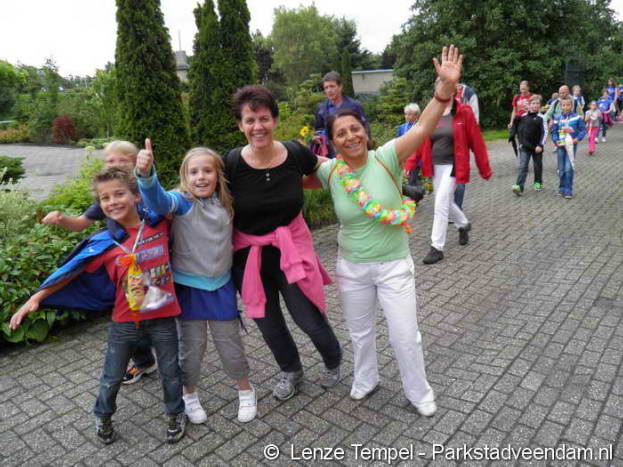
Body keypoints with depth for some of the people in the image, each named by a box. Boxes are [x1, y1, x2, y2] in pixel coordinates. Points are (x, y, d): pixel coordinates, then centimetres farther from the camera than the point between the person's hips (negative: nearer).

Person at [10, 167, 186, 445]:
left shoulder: (158, 224, -10)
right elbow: (74, 271, -2)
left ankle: (176, 414, 43)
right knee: (111, 377, 19)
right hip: (125, 321, 1)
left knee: (170, 372, 16)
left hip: (163, 318, 0)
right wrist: (37, 298, -6)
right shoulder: (105, 242, -9)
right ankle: (102, 417, 48)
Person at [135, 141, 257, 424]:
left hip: (221, 286, 3)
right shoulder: (182, 202, -14)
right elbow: (157, 200, -38)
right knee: (191, 345, 11)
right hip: (188, 286, -2)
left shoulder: (226, 204, -1)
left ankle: (245, 390, 38)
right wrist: (146, 174, -56)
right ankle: (190, 395, 37)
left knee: (230, 343, 14)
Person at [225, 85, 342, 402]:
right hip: (249, 253, 1)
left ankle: (334, 361, 40)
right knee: (268, 322, 17)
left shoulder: (295, 153, -12)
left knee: (309, 318, 4)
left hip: (291, 247, -1)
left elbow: (324, 168, 12)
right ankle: (291, 371, 48)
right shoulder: (232, 163, -16)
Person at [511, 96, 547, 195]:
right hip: (524, 146, 1)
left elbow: (544, 132, -7)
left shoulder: (541, 118, -4)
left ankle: (538, 183, 30)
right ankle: (519, 186, -13)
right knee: (522, 166, -7)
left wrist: (540, 145, -14)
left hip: (536, 147, -1)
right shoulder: (523, 117, 4)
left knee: (537, 166, 12)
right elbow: (519, 130, 14)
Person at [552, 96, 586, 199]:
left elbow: (583, 130, 1)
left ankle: (568, 191, -3)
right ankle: (562, 189, 23)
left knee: (569, 168, -9)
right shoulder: (558, 118, 3)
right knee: (561, 169, 9)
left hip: (571, 145, -3)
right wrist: (556, 141, -9)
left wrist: (578, 138, -14)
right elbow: (554, 132, 6)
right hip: (561, 145, 3)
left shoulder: (576, 117, -2)